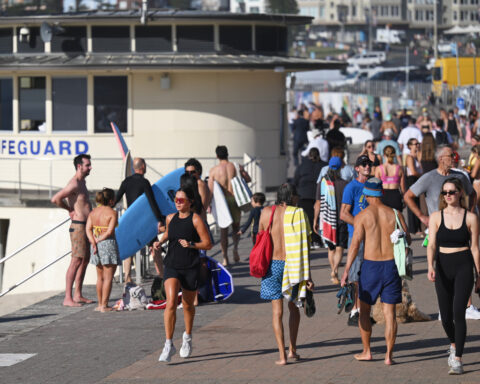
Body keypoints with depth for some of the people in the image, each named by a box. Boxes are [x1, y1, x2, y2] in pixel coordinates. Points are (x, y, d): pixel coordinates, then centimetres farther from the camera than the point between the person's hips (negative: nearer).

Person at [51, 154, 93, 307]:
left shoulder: (82, 182, 15)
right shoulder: (74, 184, -17)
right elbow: (55, 199, -25)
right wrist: (70, 209, -10)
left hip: (86, 227, 10)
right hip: (78, 227, -10)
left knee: (85, 260, 13)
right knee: (76, 261, -11)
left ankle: (78, 295, 19)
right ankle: (68, 298, -12)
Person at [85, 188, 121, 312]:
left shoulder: (93, 212, 8)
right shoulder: (112, 213, -9)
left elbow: (88, 229, -2)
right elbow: (110, 231, -17)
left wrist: (93, 242, -11)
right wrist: (99, 240, -8)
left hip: (97, 245, 6)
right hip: (109, 244, -6)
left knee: (100, 277, 16)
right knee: (108, 277, -2)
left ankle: (100, 304, 18)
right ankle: (104, 306, -4)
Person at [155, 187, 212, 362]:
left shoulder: (196, 220, -7)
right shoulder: (170, 218, 7)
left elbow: (208, 244, -7)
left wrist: (191, 244, -22)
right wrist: (160, 242, 10)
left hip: (190, 267, -2)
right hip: (172, 266, 2)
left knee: (188, 305, 14)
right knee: (171, 303, -16)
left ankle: (187, 337, 40)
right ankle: (168, 345, -15)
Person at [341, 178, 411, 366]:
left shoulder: (362, 216, -5)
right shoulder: (395, 214, 1)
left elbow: (355, 244, -12)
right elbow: (407, 239, 6)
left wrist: (346, 270, -12)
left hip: (370, 265, -2)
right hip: (391, 265, 2)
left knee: (364, 311, 15)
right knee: (390, 312, 5)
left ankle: (366, 351, 21)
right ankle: (389, 355, 2)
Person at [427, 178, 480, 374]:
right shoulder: (436, 217, 4)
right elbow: (432, 244, -3)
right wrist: (430, 266, -20)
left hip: (464, 266, -3)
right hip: (443, 267, 3)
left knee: (458, 311, -16)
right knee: (446, 316, 7)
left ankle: (457, 360, -14)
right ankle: (454, 344, 40)